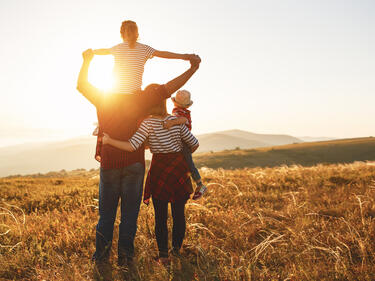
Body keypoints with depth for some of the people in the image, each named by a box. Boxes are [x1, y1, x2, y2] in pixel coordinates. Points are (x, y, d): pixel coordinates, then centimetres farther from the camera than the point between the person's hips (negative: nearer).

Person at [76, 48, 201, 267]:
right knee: (130, 212, 6)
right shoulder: (139, 99, -5)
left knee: (106, 212, 11)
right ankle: (125, 256, 10)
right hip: (133, 163, -1)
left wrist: (87, 61, 23)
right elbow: (168, 89, -8)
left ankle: (102, 256, 14)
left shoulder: (103, 99, 0)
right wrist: (192, 69, -5)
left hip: (109, 163, 2)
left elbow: (81, 85, 16)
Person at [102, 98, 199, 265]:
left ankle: (163, 255, 10)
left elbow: (132, 146, -19)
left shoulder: (148, 123, -9)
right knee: (179, 213, 13)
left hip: (159, 170, -2)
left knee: (160, 216, 7)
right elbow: (194, 144, 5)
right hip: (179, 169, 3)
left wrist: (109, 140, -9)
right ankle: (177, 249, 23)